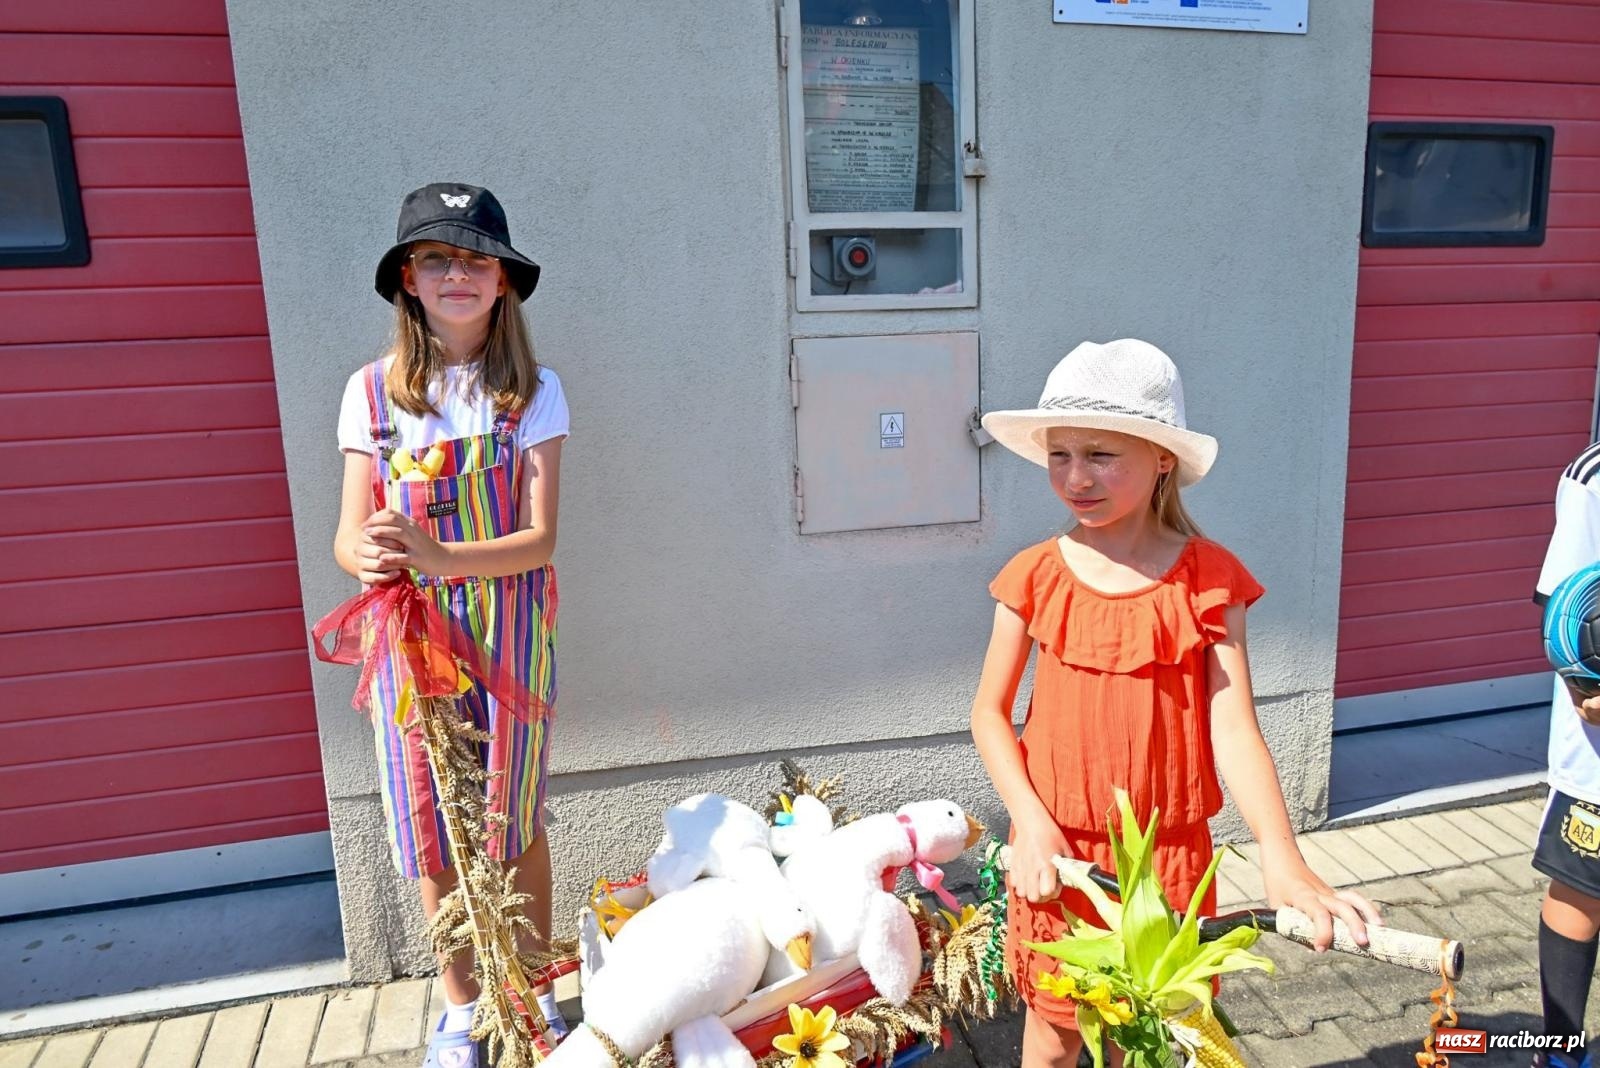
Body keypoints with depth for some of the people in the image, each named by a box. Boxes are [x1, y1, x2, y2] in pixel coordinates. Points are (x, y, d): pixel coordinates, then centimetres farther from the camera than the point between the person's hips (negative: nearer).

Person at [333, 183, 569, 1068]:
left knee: (514, 818, 9)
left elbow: (539, 539, -10)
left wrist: (441, 557, -28)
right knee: (431, 826, 10)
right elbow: (348, 532, -2)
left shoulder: (532, 390, -5)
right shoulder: (374, 390, 0)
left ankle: (533, 991, 32)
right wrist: (367, 556, -26)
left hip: (508, 629, -1)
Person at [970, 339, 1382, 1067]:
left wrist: (1281, 859, -26)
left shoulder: (1208, 579, -9)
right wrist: (1032, 823, -13)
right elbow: (990, 712, -1)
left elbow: (1233, 727, -13)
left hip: (1166, 851, 0)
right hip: (1056, 849, 1)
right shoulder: (1036, 576, -6)